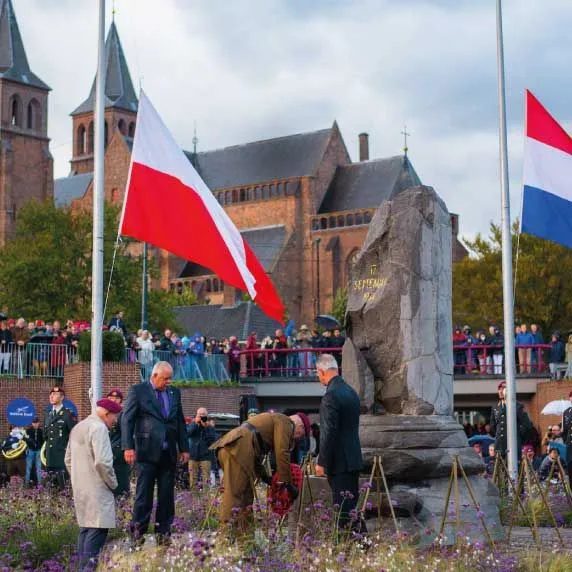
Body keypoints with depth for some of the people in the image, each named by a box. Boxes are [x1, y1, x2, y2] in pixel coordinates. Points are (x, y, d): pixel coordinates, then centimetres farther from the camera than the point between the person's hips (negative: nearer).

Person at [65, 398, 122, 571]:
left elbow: (68, 460, 21)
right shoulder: (99, 428, -14)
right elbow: (102, 461, -22)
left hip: (79, 488, 10)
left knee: (86, 527, 15)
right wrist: (112, 483, -10)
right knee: (98, 528, -8)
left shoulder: (78, 428, 16)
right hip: (96, 489, -10)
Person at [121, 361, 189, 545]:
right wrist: (128, 447, -14)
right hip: (147, 452, -5)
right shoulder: (138, 391, -2)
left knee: (167, 494, 6)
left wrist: (184, 448, 11)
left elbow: (180, 422, 17)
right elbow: (127, 419, -5)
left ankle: (163, 532, 13)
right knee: (144, 494, -2)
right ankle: (138, 532, 7)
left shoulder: (174, 393, 14)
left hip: (168, 453, 5)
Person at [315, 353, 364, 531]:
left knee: (344, 509, -6)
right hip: (353, 459, 9)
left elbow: (329, 433, -20)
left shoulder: (331, 396, -17)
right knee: (350, 506, 14)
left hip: (339, 463, -9)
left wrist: (321, 462, -13)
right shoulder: (351, 392, 12)